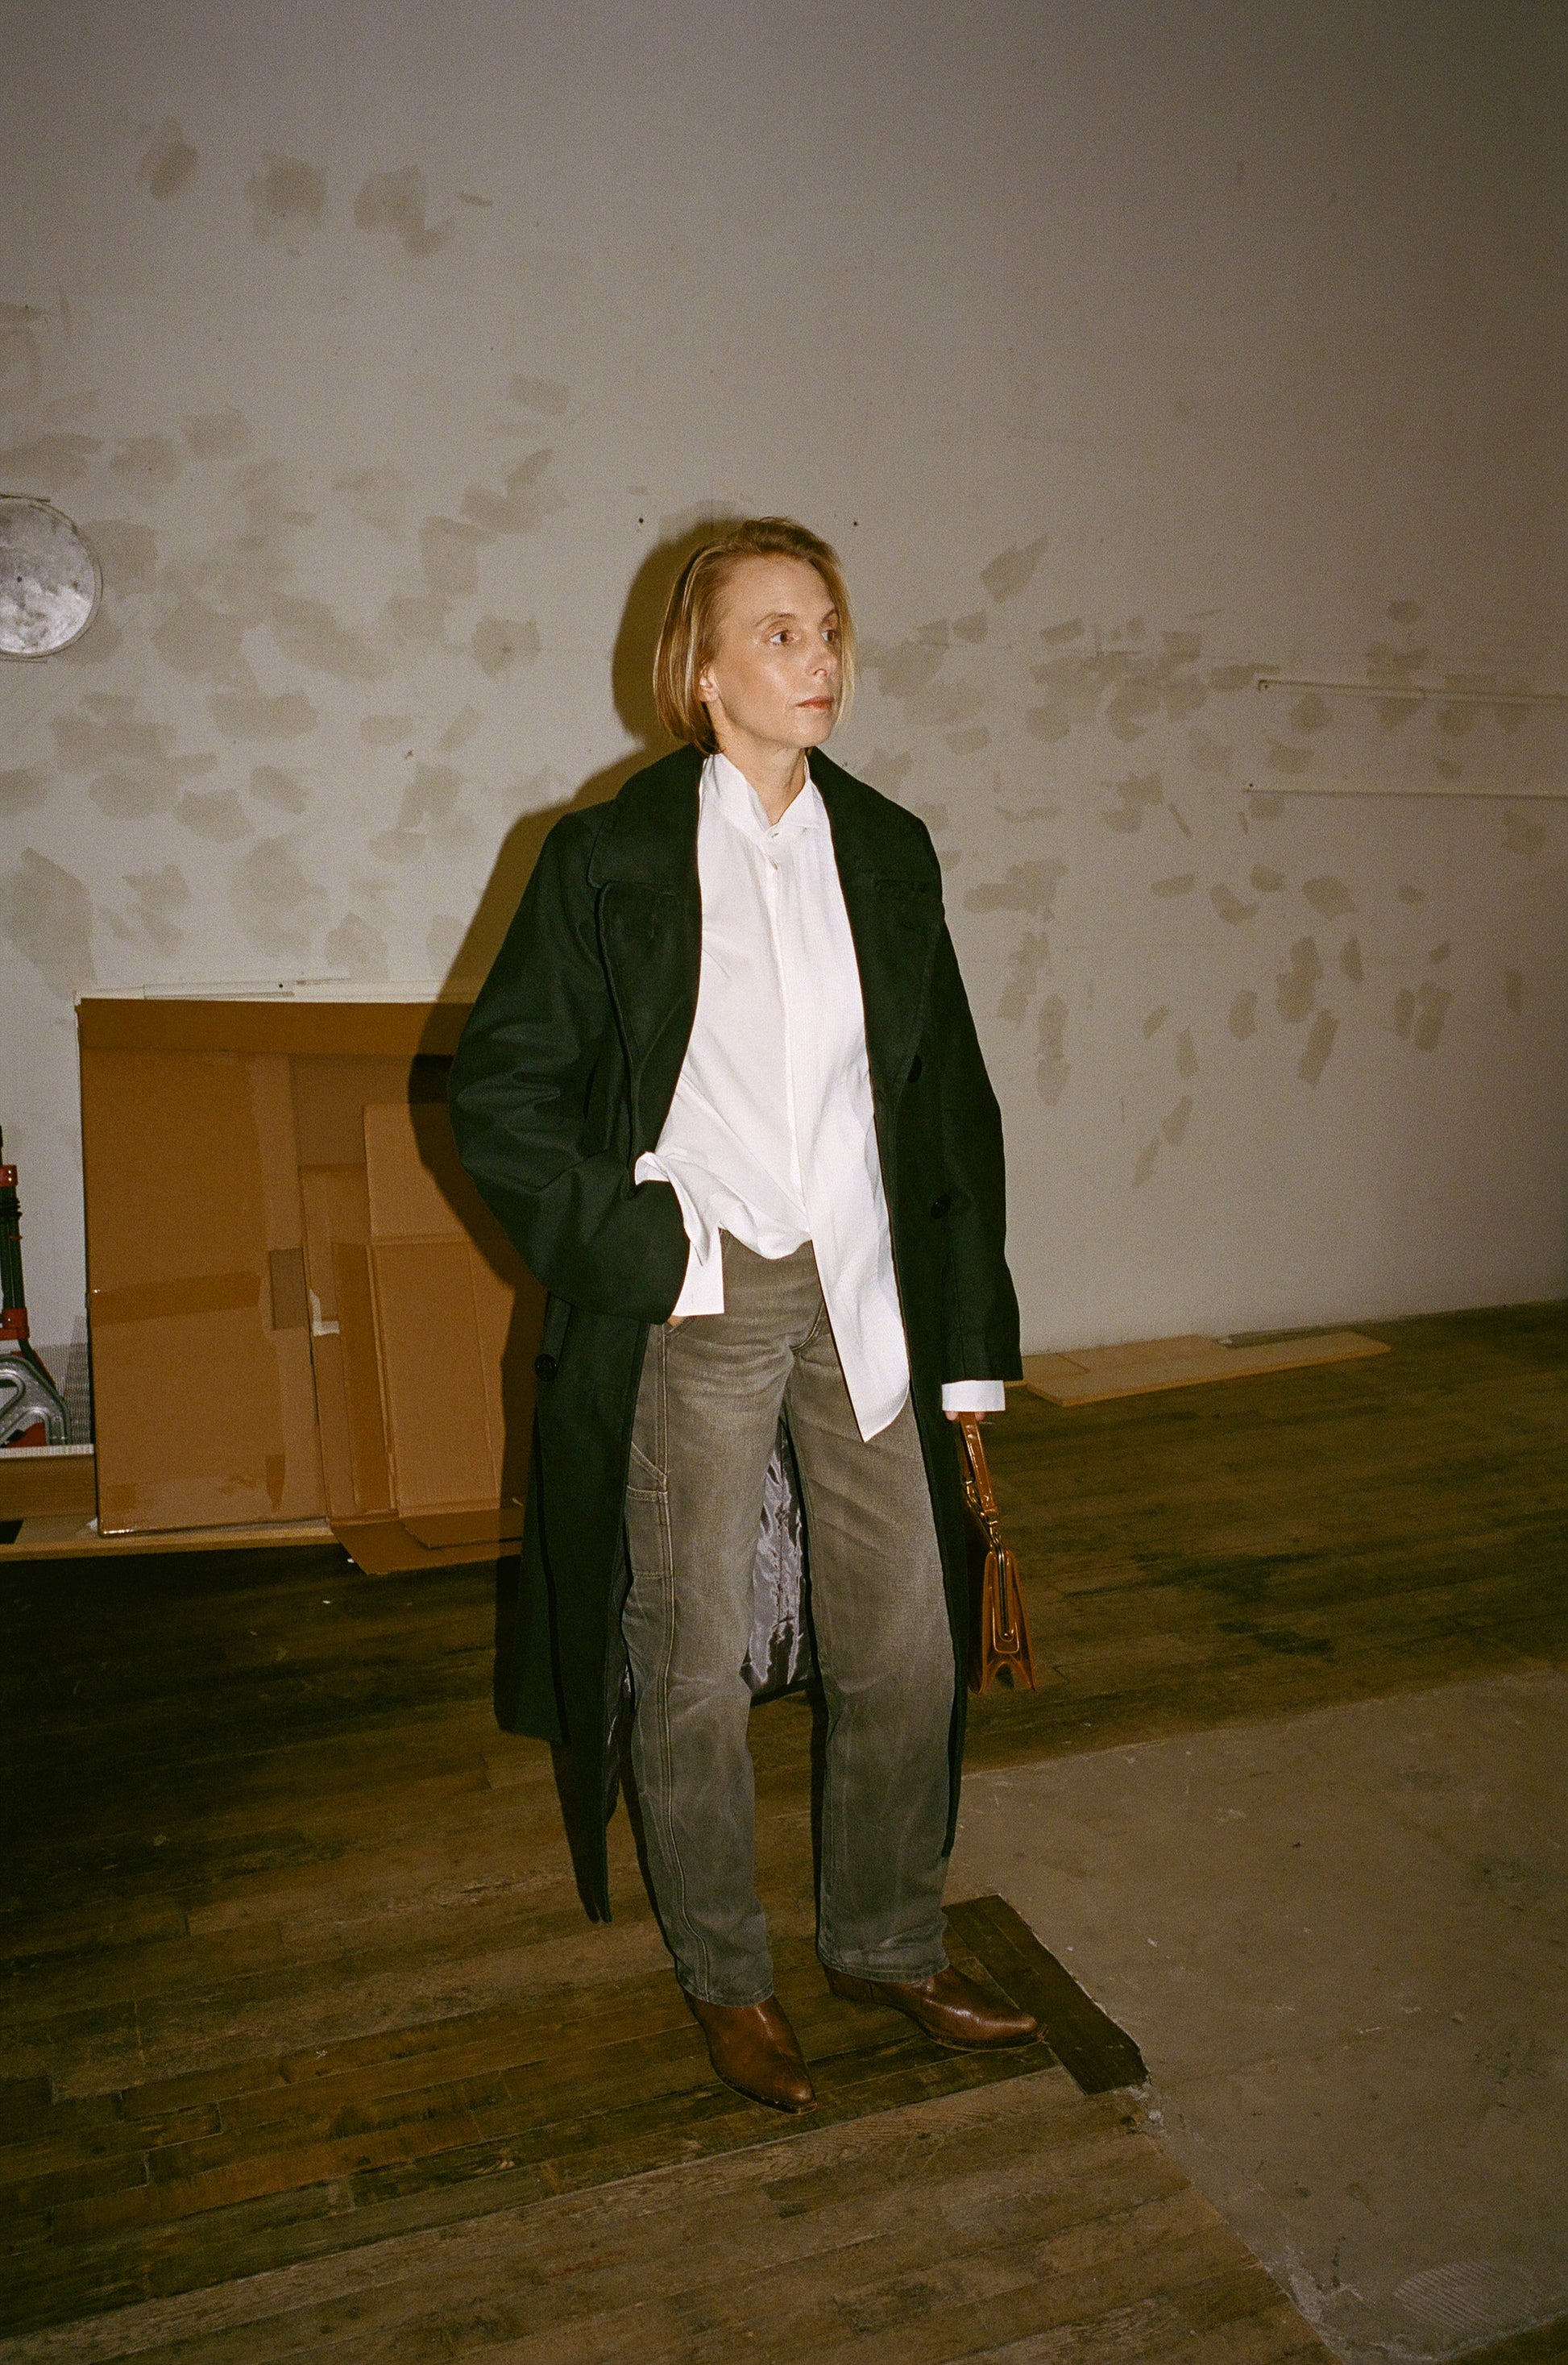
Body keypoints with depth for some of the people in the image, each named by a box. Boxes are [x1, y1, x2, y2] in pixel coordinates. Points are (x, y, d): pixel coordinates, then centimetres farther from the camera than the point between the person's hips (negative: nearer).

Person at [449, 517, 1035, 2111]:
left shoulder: (887, 851, 7)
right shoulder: (612, 853, -4)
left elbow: (949, 1101, 10)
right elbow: (498, 1092, -2)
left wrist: (964, 1338, 8)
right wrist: (642, 1245, -11)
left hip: (860, 1296, 4)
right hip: (695, 1306, -3)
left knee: (909, 1649, 10)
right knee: (696, 1669, 8)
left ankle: (886, 1946, 35)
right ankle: (725, 1980, 32)